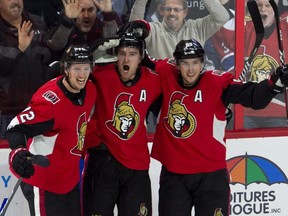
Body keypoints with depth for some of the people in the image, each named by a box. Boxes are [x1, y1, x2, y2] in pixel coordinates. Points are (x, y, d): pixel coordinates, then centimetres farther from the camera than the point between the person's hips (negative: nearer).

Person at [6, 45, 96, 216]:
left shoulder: (90, 90, -2)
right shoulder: (48, 101, -28)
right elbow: (16, 128, -31)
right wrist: (18, 151, -48)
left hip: (71, 179, 9)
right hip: (44, 183, -9)